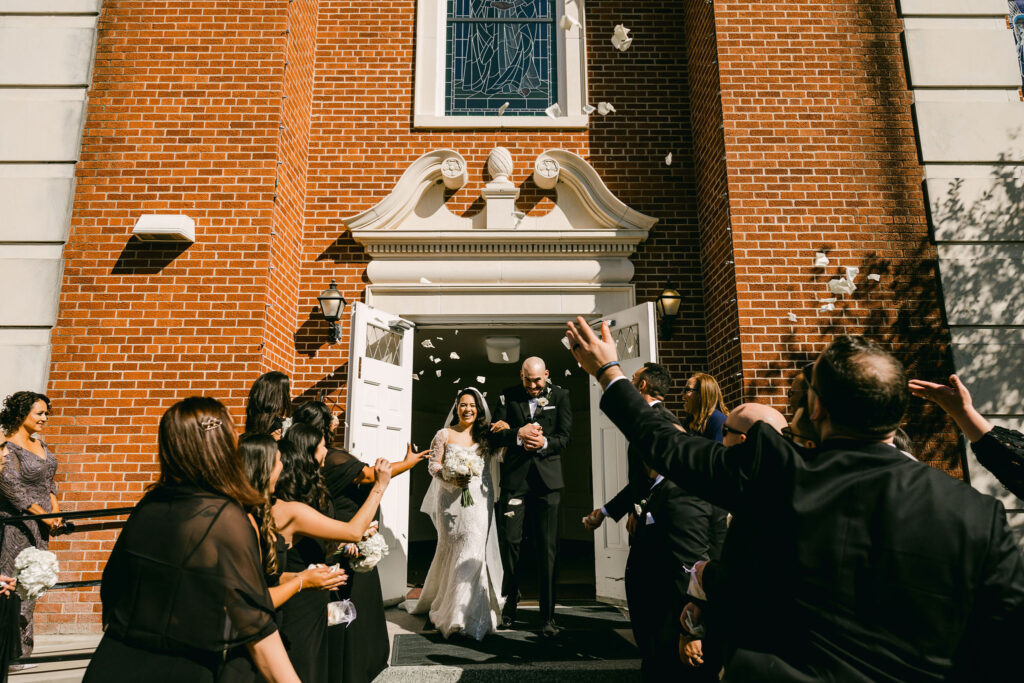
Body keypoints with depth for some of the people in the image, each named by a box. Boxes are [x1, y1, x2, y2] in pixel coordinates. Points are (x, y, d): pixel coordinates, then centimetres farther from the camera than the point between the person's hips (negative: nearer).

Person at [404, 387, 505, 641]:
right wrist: (452, 478, -14)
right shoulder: (444, 434, 5)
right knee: (453, 550, 3)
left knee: (474, 551, -6)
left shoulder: (486, 435, 10)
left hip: (479, 501, 1)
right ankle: (448, 607, 21)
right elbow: (433, 464, 1)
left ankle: (467, 612, 5)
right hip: (451, 500, -1)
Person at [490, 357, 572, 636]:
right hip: (515, 477, 1)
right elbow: (495, 434, 2)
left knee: (547, 548, 3)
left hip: (547, 478, 0)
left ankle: (548, 616, 13)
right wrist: (518, 435, -16)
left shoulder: (560, 396, 6)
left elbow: (565, 436, 2)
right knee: (509, 540, 1)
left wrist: (545, 443, -16)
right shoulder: (508, 396, 7)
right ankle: (511, 600, 24)